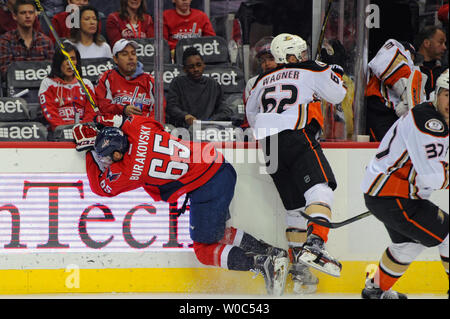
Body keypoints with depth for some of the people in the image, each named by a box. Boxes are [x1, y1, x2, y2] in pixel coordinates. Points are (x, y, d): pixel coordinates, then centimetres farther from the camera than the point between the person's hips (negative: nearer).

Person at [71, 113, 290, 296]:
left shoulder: (129, 171, -14)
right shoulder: (139, 126, 0)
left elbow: (101, 187, 7)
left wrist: (92, 153, 16)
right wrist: (118, 121, 23)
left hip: (206, 188, -8)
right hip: (222, 168, 8)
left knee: (205, 250, 4)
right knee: (216, 231, 27)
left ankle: (261, 264, -14)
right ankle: (270, 252, 18)